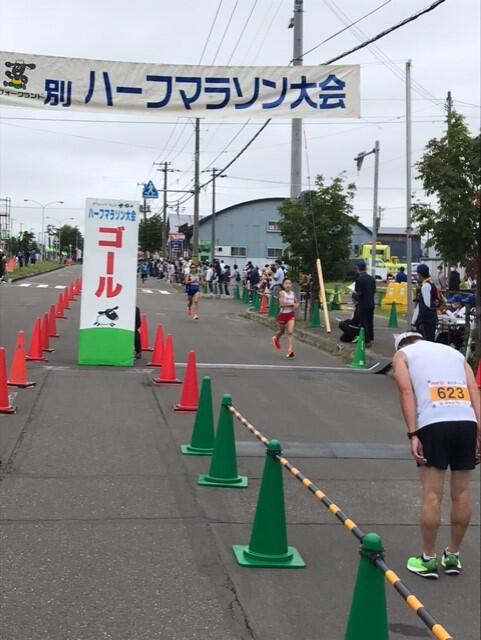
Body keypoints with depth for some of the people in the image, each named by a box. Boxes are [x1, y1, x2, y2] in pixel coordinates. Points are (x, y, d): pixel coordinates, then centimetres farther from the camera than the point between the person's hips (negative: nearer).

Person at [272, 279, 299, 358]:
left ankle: (290, 350, -15)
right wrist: (292, 304, -21)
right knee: (282, 331, 15)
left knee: (290, 332, -10)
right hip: (283, 314, -3)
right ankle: (276, 339, 50)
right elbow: (281, 304, -22)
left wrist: (296, 305, -4)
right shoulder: (282, 293, -11)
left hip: (291, 314, 3)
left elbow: (296, 303, 19)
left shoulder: (292, 293, 4)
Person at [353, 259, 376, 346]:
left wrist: (356, 298, 2)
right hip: (371, 304, 6)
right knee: (370, 322, 17)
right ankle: (370, 338, 26)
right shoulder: (372, 279, 2)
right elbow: (374, 291, 8)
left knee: (364, 323, 0)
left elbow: (358, 293, -18)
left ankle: (366, 341, 0)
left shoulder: (359, 280, -17)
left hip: (363, 304, -6)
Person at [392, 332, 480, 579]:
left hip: (433, 423, -4)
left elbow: (406, 391, 0)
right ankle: (452, 556, 24)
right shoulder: (455, 352, 28)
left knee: (432, 495, 1)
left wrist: (413, 434, -6)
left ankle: (428, 560, 9)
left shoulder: (402, 354, 18)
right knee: (461, 493, 12)